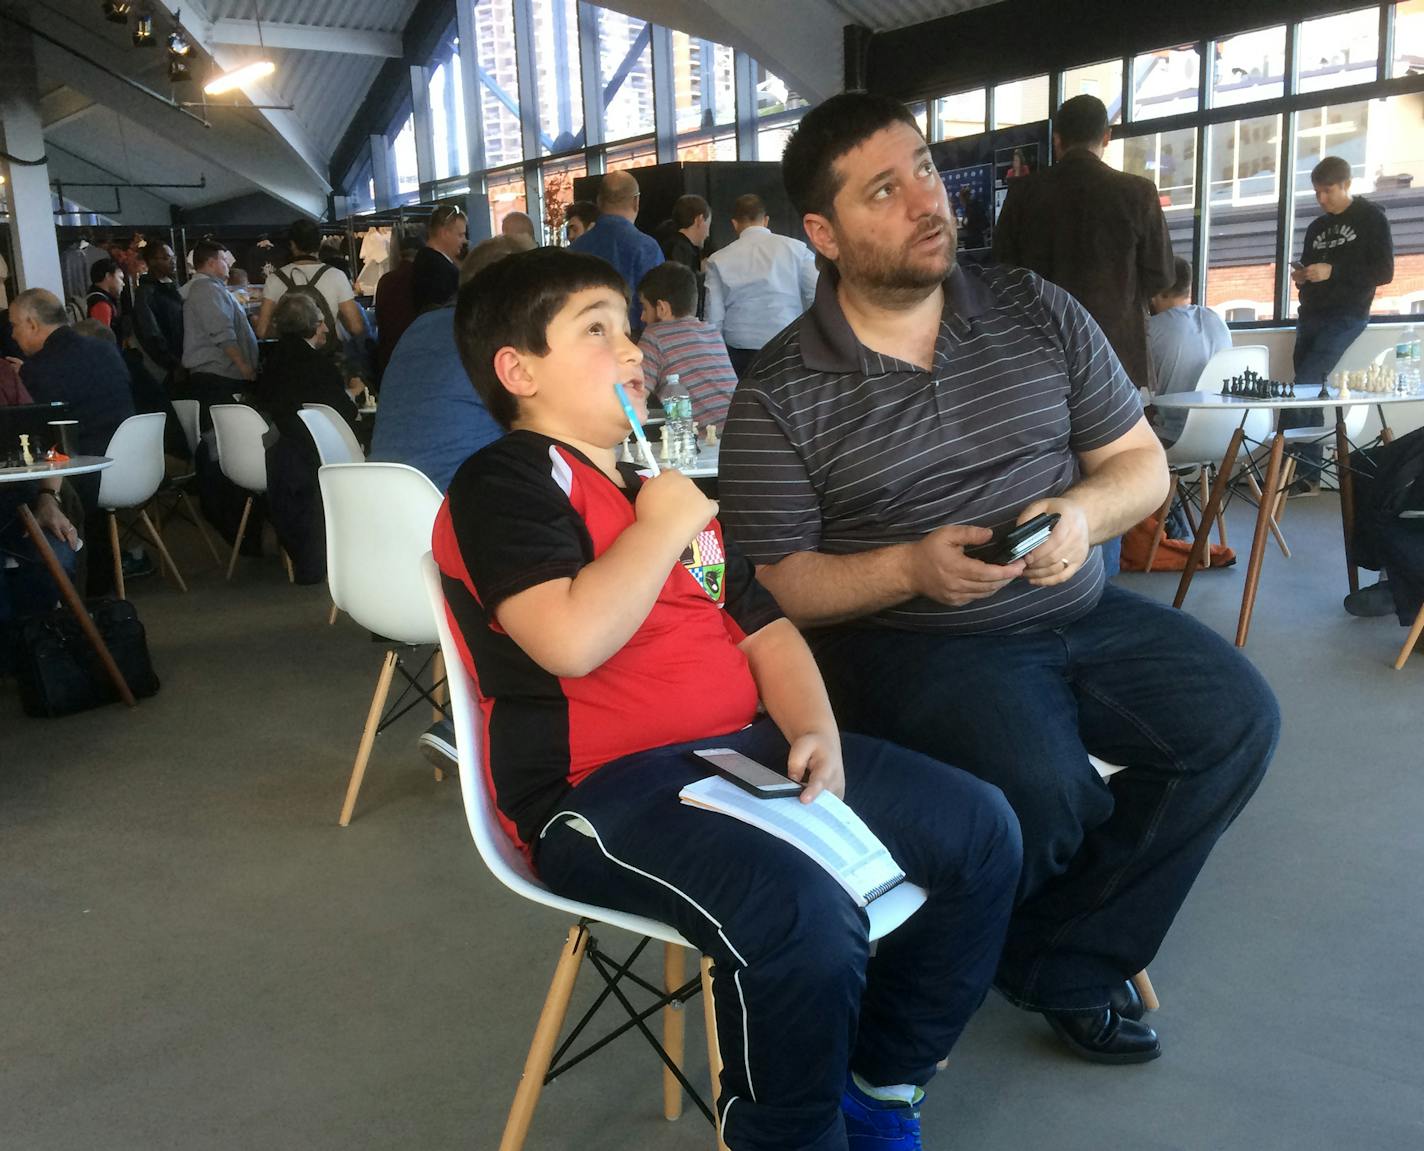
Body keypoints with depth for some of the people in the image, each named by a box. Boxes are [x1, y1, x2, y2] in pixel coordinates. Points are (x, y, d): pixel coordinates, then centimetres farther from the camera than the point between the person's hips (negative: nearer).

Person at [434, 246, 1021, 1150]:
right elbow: (571, 641, -25)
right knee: (803, 916, -34)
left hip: (742, 750, 9)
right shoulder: (503, 483, -7)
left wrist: (815, 729, 1)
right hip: (602, 788, -8)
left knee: (979, 830, 3)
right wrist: (661, 526, -10)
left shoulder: (665, 480, 20)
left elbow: (763, 625, 19)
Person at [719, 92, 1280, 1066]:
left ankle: (1068, 959, 4)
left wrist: (1086, 512, -13)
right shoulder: (781, 396, -7)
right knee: (1042, 791, -29)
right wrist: (907, 567, -23)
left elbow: (1142, 461, 9)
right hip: (911, 640, -5)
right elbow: (775, 582, -7)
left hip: (1078, 611, 6)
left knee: (1238, 715, -13)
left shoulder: (1037, 312, 5)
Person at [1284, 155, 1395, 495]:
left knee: (1304, 386, -21)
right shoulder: (1316, 227, 18)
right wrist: (1300, 276, 3)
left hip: (1347, 315, -7)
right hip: (1311, 316, 7)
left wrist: (1333, 271, -16)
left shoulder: (1371, 218, 1)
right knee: (1310, 393, 2)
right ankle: (1308, 476, 3)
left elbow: (1384, 271, -7)